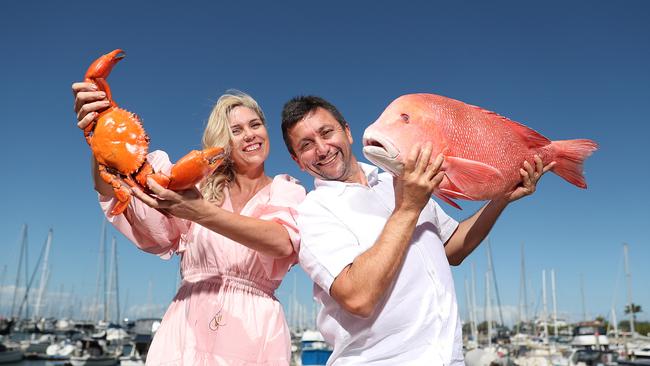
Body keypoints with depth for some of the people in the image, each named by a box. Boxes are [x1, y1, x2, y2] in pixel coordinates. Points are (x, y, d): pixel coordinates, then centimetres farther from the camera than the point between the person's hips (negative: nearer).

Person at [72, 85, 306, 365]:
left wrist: (201, 213, -28)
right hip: (187, 330, 1)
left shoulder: (287, 193, 5)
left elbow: (282, 243, -17)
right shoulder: (199, 186, 9)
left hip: (254, 334, -1)